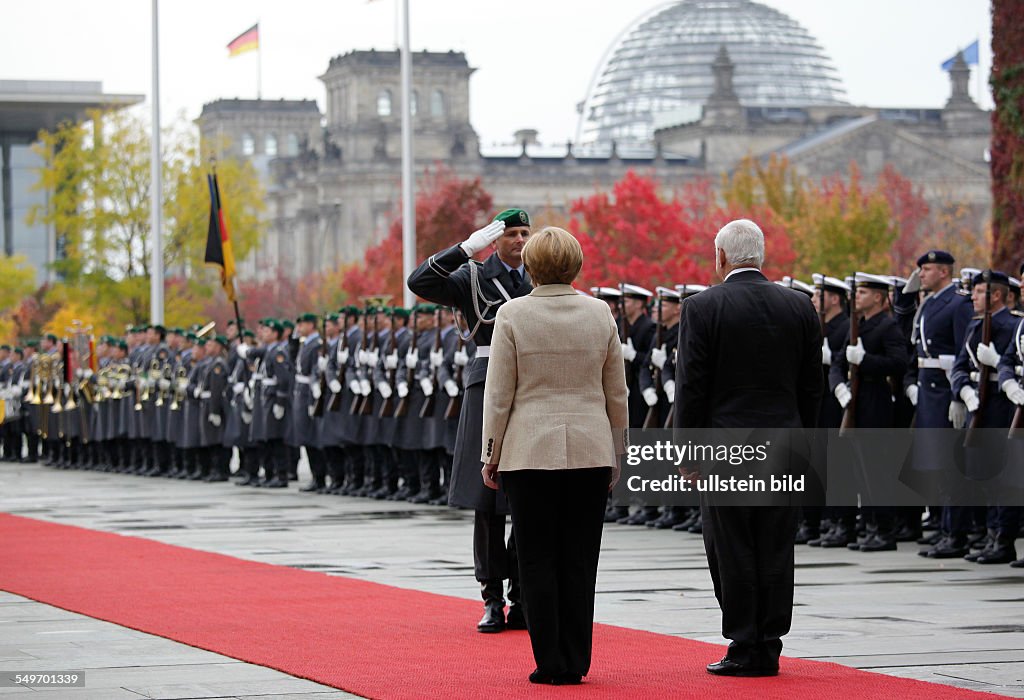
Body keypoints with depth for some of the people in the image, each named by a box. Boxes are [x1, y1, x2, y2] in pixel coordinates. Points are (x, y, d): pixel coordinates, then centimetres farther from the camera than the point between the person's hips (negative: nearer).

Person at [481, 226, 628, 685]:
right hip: (591, 453, 2)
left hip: (529, 453, -2)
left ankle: (551, 663, 1)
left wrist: (491, 456, 5)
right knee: (579, 559, 7)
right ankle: (576, 662, 9)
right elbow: (616, 394, 8)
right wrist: (616, 456, 17)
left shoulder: (513, 315, -6)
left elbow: (499, 394, -4)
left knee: (537, 560, 2)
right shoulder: (600, 314, 2)